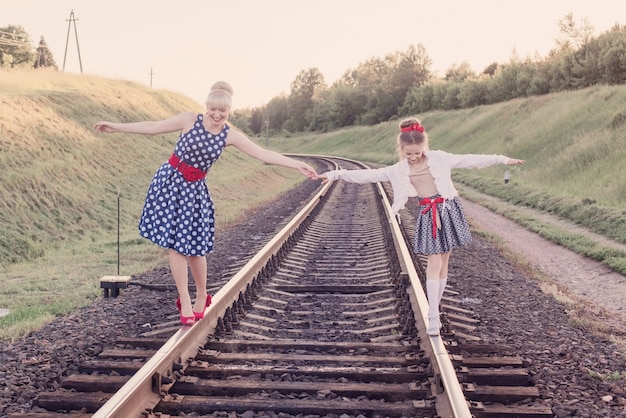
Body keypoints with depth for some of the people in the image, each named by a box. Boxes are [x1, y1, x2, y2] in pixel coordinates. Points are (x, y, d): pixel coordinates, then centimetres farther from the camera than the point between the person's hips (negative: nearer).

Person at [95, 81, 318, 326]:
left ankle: (201, 297, 23)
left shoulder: (230, 136, -3)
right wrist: (116, 127, 1)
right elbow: (153, 127, -1)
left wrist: (298, 165, -13)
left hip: (194, 190, 1)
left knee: (193, 246, 0)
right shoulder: (190, 120, -6)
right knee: (173, 244, -2)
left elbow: (263, 154, -6)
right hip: (169, 182, -1)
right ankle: (185, 303, 7)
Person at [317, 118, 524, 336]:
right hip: (427, 215, 0)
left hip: (449, 209, 0)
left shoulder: (440, 158, -2)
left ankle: (434, 309, 14)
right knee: (434, 263, -7)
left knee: (443, 262, 4)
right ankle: (433, 316, -6)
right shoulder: (398, 171, 0)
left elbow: (469, 160, 2)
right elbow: (369, 175, -2)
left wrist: (502, 159, 2)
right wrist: (336, 174, -8)